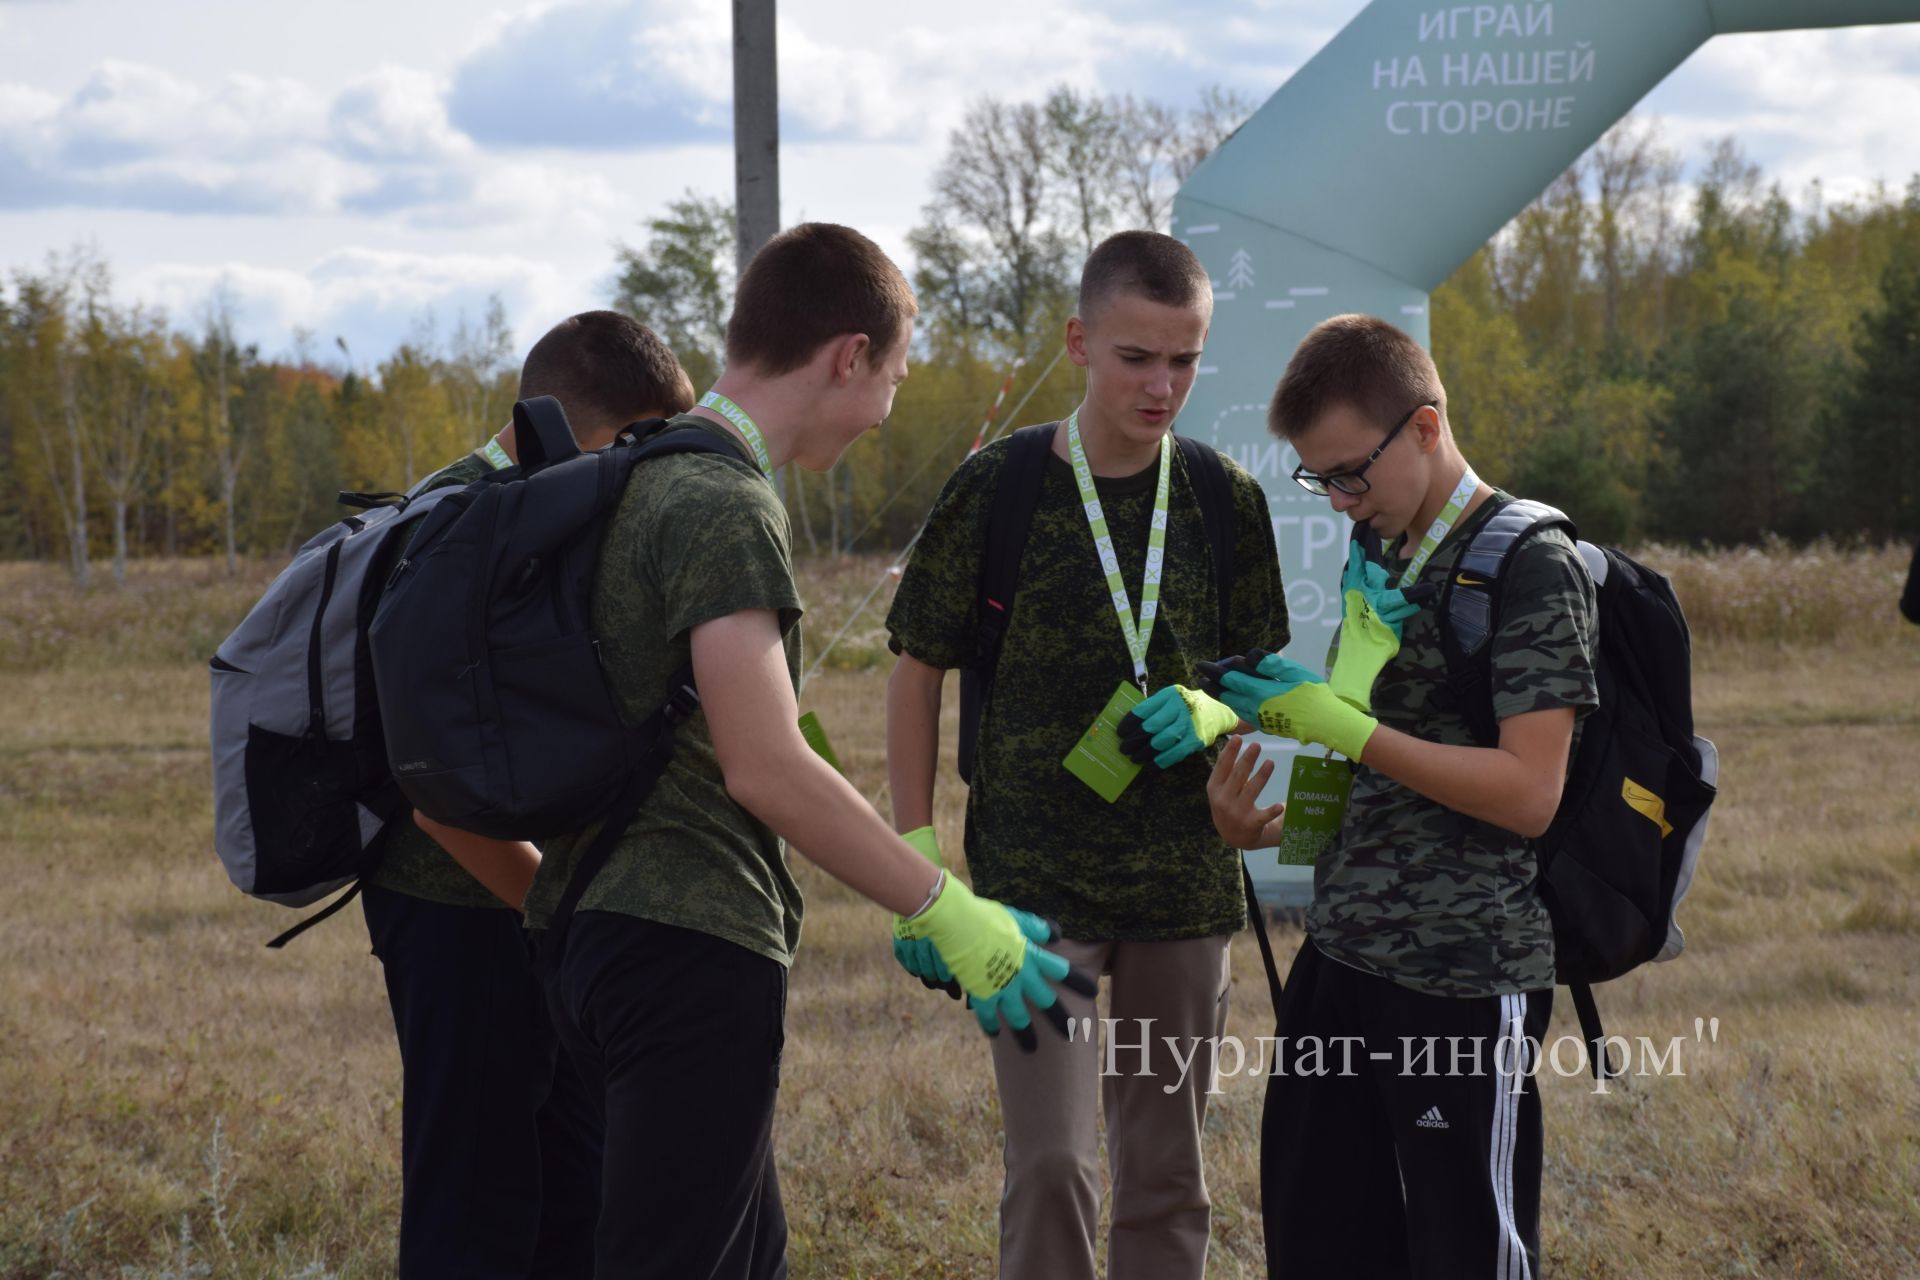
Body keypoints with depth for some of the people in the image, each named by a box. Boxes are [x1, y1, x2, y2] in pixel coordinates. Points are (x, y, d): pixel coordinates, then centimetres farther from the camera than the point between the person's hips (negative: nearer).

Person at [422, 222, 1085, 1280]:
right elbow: (766, 769, -23)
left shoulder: (648, 480, 16)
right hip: (695, 954, -10)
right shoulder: (725, 506, -14)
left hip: (611, 942, 10)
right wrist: (947, 913, -18)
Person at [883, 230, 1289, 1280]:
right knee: (1051, 1165, -11)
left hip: (1181, 880, 3)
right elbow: (917, 670, 1)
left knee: (1164, 1175, 10)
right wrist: (915, 862, -3)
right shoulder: (997, 487, -6)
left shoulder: (1226, 500, 3)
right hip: (1033, 878, -3)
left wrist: (1211, 722, -10)